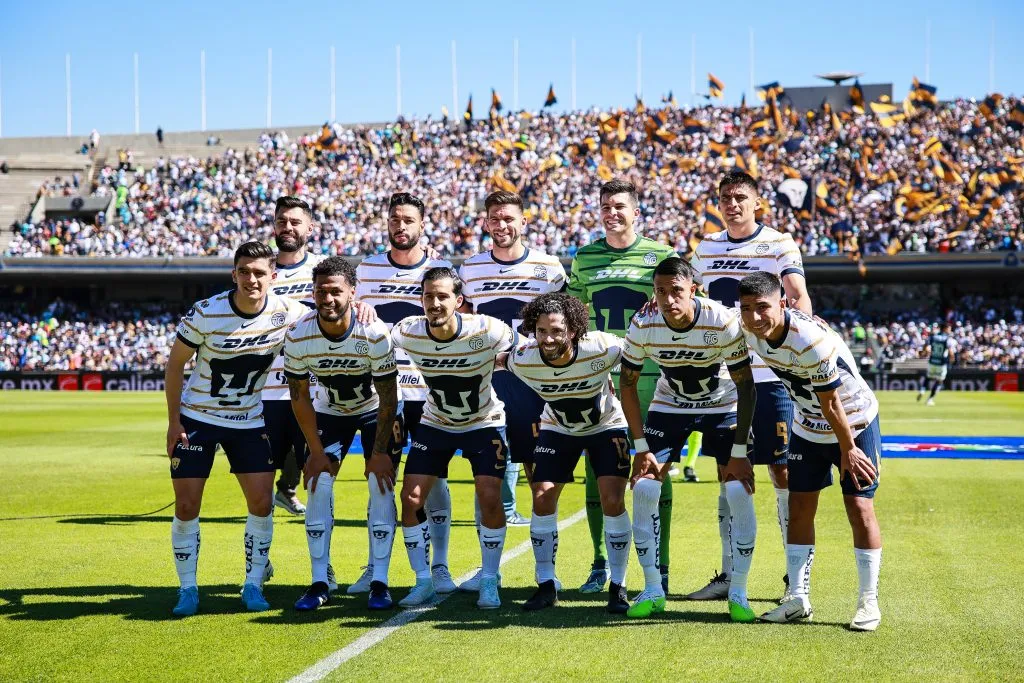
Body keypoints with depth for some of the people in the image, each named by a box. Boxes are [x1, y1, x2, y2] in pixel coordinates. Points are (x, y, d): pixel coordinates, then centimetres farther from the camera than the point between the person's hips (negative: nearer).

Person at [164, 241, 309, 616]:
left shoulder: (287, 313, -12)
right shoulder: (205, 314, -20)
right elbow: (174, 364, -8)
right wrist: (173, 421, -9)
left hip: (249, 421, 2)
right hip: (196, 418, -2)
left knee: (262, 503, -5)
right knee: (186, 507, -4)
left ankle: (253, 585, 10)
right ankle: (188, 589, 11)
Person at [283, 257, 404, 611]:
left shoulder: (375, 334, -31)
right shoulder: (298, 337, -25)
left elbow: (388, 397, -20)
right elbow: (299, 398, -13)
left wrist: (380, 452, -19)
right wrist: (317, 451, -12)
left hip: (376, 411, -2)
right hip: (330, 411, 2)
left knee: (381, 486, -13)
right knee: (318, 484, -11)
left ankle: (379, 583, -6)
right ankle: (320, 583, -4)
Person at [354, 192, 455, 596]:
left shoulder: (441, 270, 2)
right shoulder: (366, 270, 7)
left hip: (428, 392, -1)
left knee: (434, 480, 1)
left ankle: (439, 567, 10)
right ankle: (374, 568, 15)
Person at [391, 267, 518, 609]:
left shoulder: (485, 331, -28)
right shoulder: (408, 333, -20)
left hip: (484, 423, -3)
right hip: (435, 424, 3)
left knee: (490, 499, -15)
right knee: (411, 498, -6)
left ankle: (489, 581, 4)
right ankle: (423, 581, 9)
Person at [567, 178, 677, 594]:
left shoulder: (661, 256, 2)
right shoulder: (584, 258, 11)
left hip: (649, 376, -3)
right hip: (597, 377, 3)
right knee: (597, 469, 3)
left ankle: (659, 566, 7)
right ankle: (600, 564, 13)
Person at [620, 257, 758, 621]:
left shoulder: (723, 322, -29)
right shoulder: (643, 326, -23)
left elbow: (746, 387, -20)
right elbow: (627, 384, -9)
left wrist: (738, 453, -20)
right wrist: (642, 448, -13)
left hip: (723, 406, -2)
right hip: (669, 406, 2)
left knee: (739, 492, -15)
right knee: (643, 488, -11)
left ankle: (738, 593, -1)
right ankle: (652, 591, 2)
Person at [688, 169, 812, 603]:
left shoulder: (778, 245, -3)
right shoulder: (706, 247, 13)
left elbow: (799, 297, -15)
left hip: (770, 375, -5)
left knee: (782, 470, -3)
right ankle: (729, 572, 16)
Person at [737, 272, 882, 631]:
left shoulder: (812, 341, -34)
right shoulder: (751, 331, -15)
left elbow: (831, 403, -24)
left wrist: (848, 449, -15)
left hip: (853, 423, -6)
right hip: (808, 426, 7)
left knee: (860, 508, -8)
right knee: (799, 507, 4)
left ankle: (869, 601, 3)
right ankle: (799, 598, 11)